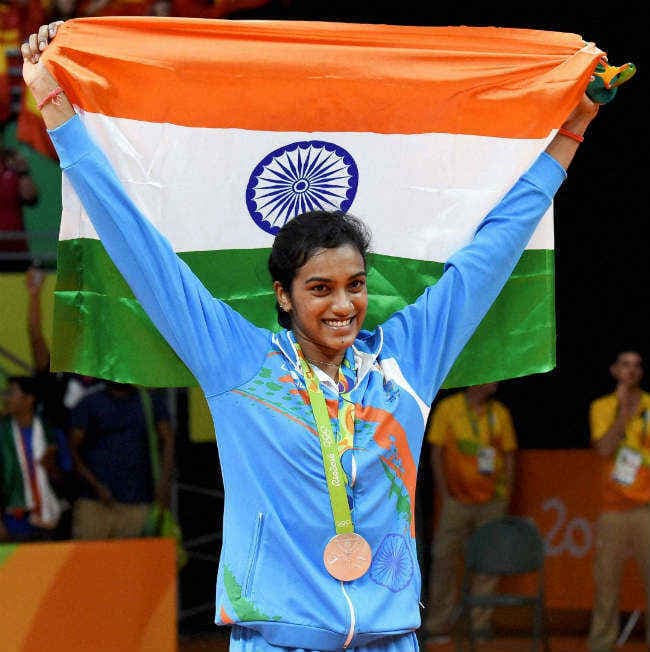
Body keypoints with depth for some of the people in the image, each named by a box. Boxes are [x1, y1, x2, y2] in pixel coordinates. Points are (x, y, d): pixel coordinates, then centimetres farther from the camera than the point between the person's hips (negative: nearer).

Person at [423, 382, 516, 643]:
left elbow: (509, 455, 12)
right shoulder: (448, 408, 0)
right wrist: (444, 493, -6)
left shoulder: (500, 412, 8)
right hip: (457, 500, -2)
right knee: (444, 558, -3)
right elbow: (436, 452, 0)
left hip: (491, 501, 3)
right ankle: (438, 624, 3)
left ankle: (480, 622, 9)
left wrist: (505, 492, 1)